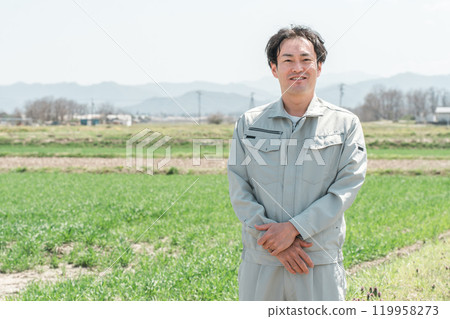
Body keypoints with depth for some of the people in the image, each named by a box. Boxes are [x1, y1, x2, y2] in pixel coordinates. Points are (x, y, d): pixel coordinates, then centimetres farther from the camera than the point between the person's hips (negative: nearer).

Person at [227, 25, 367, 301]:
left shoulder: (345, 124, 5)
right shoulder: (249, 123, 8)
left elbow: (347, 187, -4)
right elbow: (239, 190, 2)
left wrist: (294, 228, -14)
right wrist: (275, 240, -10)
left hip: (320, 263, -1)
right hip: (260, 262, 1)